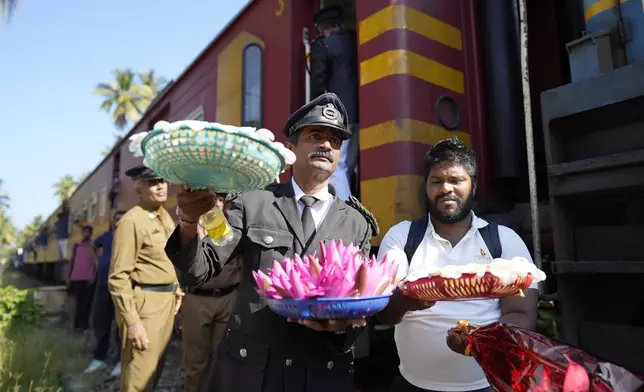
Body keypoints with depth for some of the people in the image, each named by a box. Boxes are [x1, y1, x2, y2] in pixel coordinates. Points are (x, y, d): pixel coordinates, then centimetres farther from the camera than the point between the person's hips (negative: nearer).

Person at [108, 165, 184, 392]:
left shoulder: (166, 217, 10)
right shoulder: (131, 221, -15)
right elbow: (118, 277, -17)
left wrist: (176, 289, 12)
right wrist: (131, 321, -20)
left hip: (167, 301, 8)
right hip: (144, 303, -8)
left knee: (155, 371, 20)